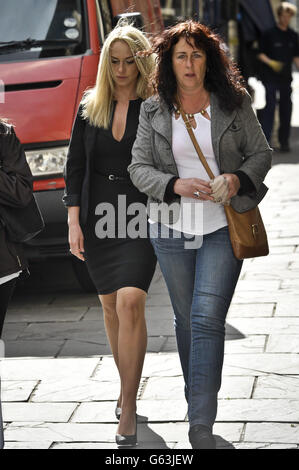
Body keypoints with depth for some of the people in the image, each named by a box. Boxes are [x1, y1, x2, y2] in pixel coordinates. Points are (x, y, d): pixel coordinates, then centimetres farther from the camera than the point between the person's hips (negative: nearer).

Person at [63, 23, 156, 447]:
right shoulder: (90, 107, 8)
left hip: (141, 219, -4)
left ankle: (128, 409, -13)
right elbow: (75, 166, 9)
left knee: (130, 303, -18)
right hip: (98, 218, 4)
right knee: (111, 306, 12)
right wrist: (74, 221, 3)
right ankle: (127, 388, 30)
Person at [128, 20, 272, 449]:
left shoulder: (234, 103, 1)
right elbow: (139, 167, 1)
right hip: (172, 228, 2)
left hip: (222, 228, -2)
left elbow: (261, 153, 6)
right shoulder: (153, 111, 3)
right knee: (186, 319, 13)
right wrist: (176, 185, -17)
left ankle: (202, 426, -13)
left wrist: (239, 178, -15)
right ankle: (196, 397, 33)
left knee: (207, 319, -12)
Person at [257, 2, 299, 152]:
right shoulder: (269, 34, -3)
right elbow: (260, 54, -3)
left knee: (286, 108, 6)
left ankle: (284, 141, 16)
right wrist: (270, 62, -20)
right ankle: (264, 139, -11)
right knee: (270, 106, -11)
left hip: (286, 77, 4)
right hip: (270, 76, -4)